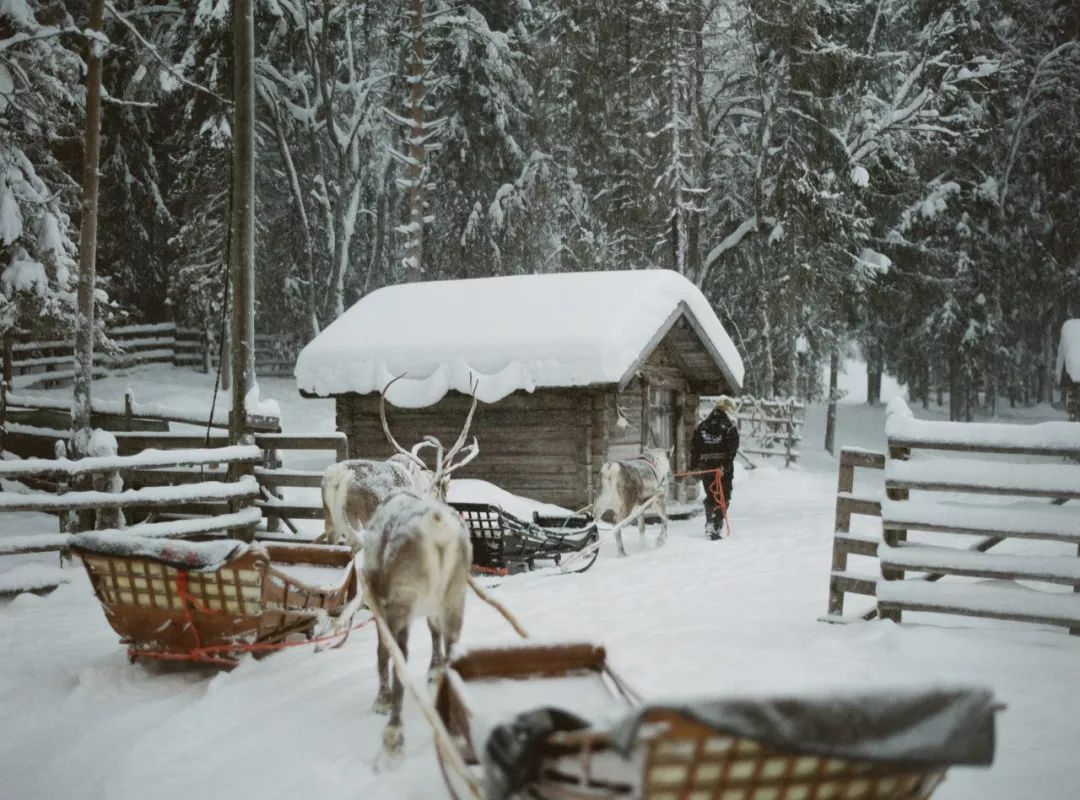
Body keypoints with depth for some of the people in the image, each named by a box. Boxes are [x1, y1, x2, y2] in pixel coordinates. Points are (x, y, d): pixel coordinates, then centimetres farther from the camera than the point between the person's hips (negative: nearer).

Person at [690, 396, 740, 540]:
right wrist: (726, 465, -17)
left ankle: (709, 523, 22)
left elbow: (694, 448, 10)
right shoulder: (730, 427, -3)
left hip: (705, 467, 4)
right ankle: (716, 527, -12)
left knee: (710, 496, 19)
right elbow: (732, 448, -13)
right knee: (723, 498, -1)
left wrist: (694, 466, 13)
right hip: (723, 468, -4)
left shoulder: (702, 426, 11)